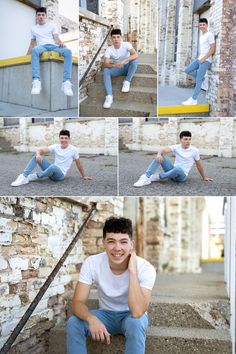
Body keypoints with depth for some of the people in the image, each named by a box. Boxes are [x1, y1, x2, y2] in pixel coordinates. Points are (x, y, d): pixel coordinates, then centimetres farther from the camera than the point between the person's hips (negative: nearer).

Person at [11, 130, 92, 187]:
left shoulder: (73, 150, -8)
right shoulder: (56, 147, 1)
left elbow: (78, 163, 4)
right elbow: (41, 150, -7)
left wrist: (83, 176, 12)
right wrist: (38, 154, -32)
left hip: (60, 175, -4)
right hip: (52, 171, 5)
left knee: (53, 166, -41)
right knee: (36, 157, -13)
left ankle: (36, 176, -16)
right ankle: (24, 177, -25)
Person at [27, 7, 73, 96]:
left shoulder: (52, 25, 22)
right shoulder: (33, 29, 28)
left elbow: (56, 38, 8)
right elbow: (32, 43, 34)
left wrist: (60, 43, -15)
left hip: (53, 46, 0)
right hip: (42, 46, 0)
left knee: (68, 51, -35)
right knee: (34, 50, -41)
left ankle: (66, 82, -45)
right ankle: (36, 81, -54)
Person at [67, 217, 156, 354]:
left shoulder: (145, 269, -26)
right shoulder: (92, 263, -19)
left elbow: (137, 312, -37)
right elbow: (78, 302, -21)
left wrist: (132, 270, -39)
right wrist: (91, 318, -44)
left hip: (131, 316, -2)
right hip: (106, 314, 2)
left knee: (135, 322, -36)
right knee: (74, 322, -25)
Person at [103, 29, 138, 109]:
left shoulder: (126, 44, -17)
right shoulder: (109, 50, -13)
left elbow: (135, 55, -33)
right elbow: (105, 64, -24)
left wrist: (123, 60, -46)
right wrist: (114, 65, -46)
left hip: (127, 68, -1)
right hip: (117, 69, 1)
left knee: (134, 60, -32)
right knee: (106, 70, -28)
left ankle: (127, 82, -19)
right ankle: (109, 96, -35)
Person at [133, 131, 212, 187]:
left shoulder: (194, 151, -7)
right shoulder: (176, 147, -2)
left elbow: (199, 165, 5)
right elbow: (164, 149, -18)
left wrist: (204, 177, 15)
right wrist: (159, 154, -42)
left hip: (182, 175, -3)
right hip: (173, 171, 3)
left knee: (178, 168, -40)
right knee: (160, 157, -19)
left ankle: (158, 177, -20)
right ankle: (146, 177, -31)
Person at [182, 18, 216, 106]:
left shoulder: (209, 35, -9)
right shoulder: (201, 36, 18)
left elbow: (213, 49, -15)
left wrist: (204, 58, -17)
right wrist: (198, 58, 13)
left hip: (206, 60, -9)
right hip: (200, 59, 9)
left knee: (198, 80, -9)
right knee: (187, 70, 3)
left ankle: (194, 99, -5)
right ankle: (201, 78, 16)